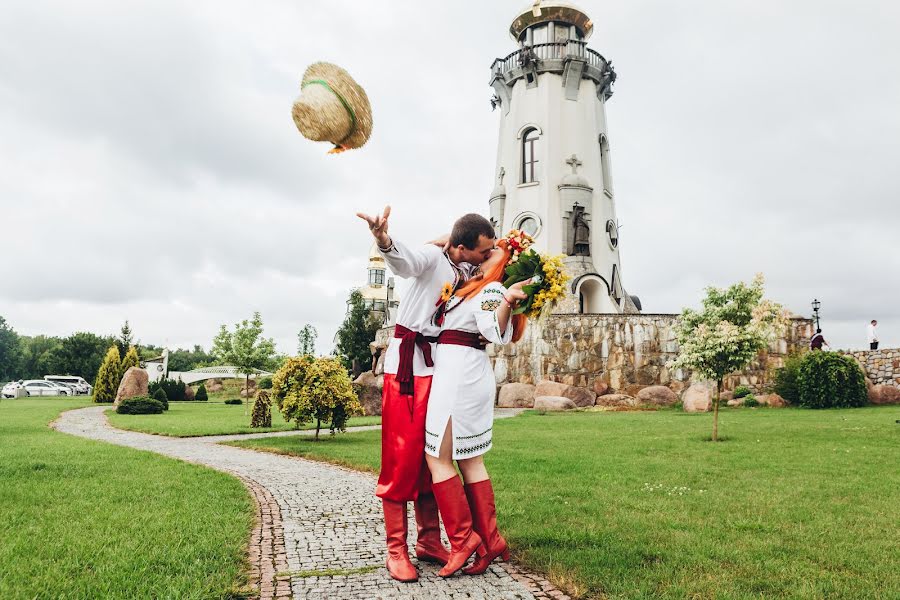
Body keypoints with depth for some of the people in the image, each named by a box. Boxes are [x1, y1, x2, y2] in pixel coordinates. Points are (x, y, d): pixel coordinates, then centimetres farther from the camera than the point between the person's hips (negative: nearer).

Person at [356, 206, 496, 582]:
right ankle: (396, 549, 5)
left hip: (440, 365, 7)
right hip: (408, 361, -7)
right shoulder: (432, 258, -12)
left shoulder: (469, 271, 10)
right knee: (402, 455, -4)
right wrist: (384, 240, -56)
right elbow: (403, 261, -34)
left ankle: (429, 541, 19)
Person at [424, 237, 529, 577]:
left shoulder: (491, 289, -10)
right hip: (472, 373, 9)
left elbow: (497, 333, -25)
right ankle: (489, 541, 13)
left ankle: (464, 539, 2)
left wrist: (507, 300, -41)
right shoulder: (479, 288, 17)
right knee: (470, 461, 10)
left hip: (457, 372, -9)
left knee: (437, 458, -3)